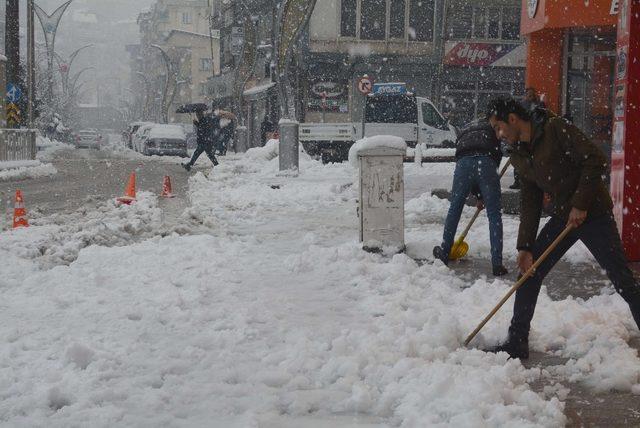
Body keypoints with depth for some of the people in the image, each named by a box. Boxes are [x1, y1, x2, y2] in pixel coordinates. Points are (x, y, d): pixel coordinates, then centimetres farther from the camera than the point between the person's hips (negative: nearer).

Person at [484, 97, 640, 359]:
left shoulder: (555, 129, -16)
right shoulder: (519, 157, 7)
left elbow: (596, 161, -19)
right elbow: (530, 202, 7)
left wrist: (581, 204, -20)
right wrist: (525, 246, 0)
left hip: (593, 214, -7)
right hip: (562, 217, 7)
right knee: (529, 273, 2)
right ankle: (517, 342, 11)